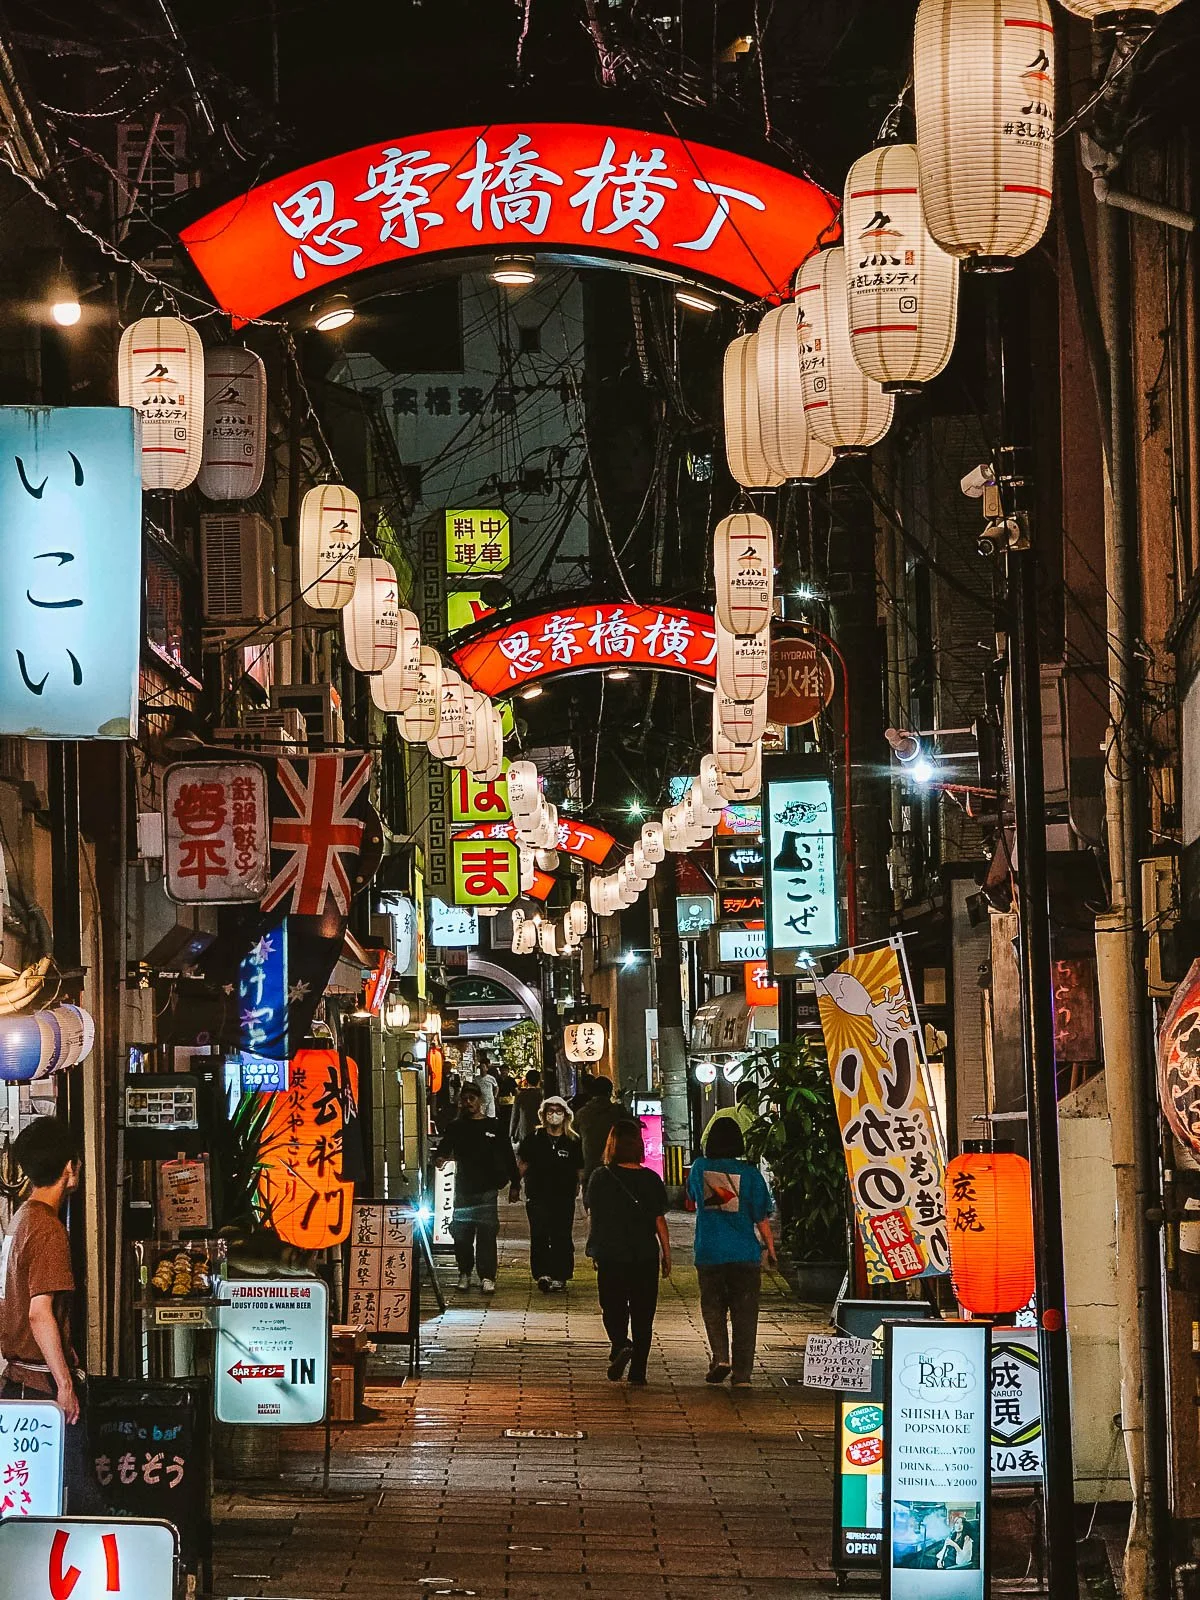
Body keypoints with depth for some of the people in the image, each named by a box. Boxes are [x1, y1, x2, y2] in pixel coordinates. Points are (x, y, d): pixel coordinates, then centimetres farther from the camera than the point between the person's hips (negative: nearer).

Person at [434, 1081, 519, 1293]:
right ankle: (464, 1273, 17)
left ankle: (487, 1277, -8)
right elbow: (444, 1147, 4)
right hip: (463, 1188, 2)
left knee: (487, 1233, -8)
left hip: (486, 1188, -2)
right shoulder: (456, 1127, 12)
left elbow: (507, 1156, 10)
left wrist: (514, 1184, 7)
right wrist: (439, 1158, -21)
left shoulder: (493, 1127, 8)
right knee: (461, 1233, 2)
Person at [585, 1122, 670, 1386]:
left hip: (609, 1255, -1)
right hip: (645, 1255, 1)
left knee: (613, 1308, 10)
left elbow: (591, 1214, 5)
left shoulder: (600, 1177, -5)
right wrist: (666, 1255, 8)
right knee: (642, 1315, 9)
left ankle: (620, 1344, -19)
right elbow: (660, 1221, -1)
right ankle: (638, 1371, 9)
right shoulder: (651, 1179, -4)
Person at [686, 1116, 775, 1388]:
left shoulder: (699, 1168, 0)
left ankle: (720, 1356, -7)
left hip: (709, 1253, 1)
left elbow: (693, 1196, 22)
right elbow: (762, 1217, -4)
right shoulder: (749, 1172, -7)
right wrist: (770, 1248, 5)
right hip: (745, 1254, -1)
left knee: (713, 1308, 14)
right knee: (744, 1314, 5)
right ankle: (742, 1375, 3)